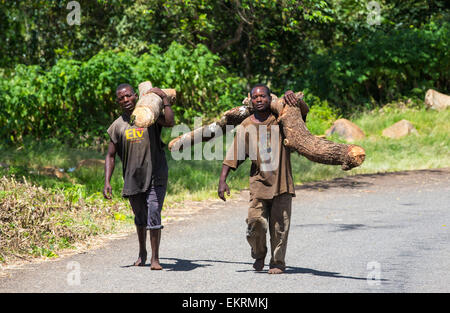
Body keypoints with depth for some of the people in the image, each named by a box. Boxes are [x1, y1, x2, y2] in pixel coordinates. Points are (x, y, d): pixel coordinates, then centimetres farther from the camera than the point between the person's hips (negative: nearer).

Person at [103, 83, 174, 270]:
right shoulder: (118, 126, 5)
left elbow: (170, 123, -20)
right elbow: (110, 156, 8)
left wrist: (164, 99, -17)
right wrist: (107, 182, 0)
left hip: (156, 176, -3)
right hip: (132, 178, 3)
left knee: (154, 216, -14)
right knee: (140, 218, 17)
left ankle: (155, 258, -9)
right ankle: (142, 253, 38)